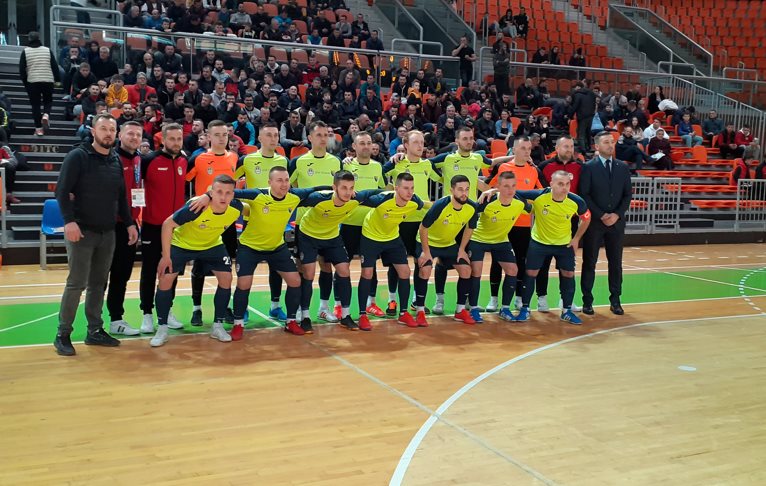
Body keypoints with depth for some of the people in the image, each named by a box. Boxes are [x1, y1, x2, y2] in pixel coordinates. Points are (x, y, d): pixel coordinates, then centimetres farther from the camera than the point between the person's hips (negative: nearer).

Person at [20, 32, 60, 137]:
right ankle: (46, 115, -14)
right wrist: (57, 79, 10)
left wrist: (24, 81, 12)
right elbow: (55, 66, 2)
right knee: (48, 101, 18)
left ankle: (38, 128, 3)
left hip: (32, 82, -1)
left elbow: (22, 69, 1)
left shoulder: (25, 51, -1)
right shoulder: (47, 50, 2)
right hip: (48, 81, 1)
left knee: (35, 104, 6)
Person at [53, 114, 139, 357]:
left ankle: (95, 331, 20)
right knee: (77, 283, -6)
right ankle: (63, 334, 6)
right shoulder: (77, 156, -7)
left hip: (108, 233, 6)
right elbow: (62, 191, -13)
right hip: (81, 231, -6)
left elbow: (121, 197, 17)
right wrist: (69, 221, -23)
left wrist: (129, 223, 11)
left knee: (99, 283, 10)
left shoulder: (116, 161, 11)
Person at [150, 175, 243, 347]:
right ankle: (162, 329, 5)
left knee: (226, 278, -7)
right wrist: (166, 256, -24)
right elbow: (167, 224, -26)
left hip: (212, 244, 3)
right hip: (181, 243, -3)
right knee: (165, 279, -10)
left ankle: (217, 326, 9)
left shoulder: (236, 208, -27)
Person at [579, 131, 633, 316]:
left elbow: (628, 194, 7)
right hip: (594, 222, -3)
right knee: (589, 262, 2)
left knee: (616, 262, 7)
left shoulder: (623, 167, 8)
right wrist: (601, 215, -13)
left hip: (617, 221, 3)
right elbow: (584, 195, -8)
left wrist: (617, 214, -7)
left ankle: (615, 301, 15)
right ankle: (587, 301, 9)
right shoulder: (588, 167, -3)